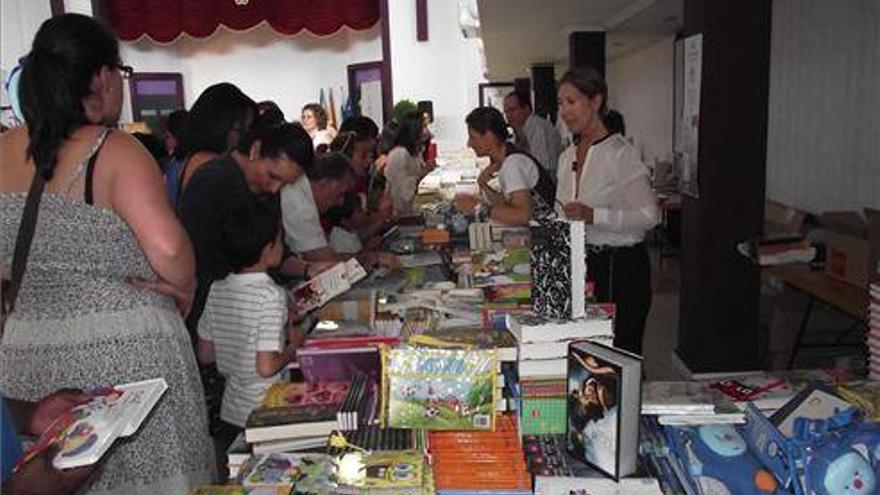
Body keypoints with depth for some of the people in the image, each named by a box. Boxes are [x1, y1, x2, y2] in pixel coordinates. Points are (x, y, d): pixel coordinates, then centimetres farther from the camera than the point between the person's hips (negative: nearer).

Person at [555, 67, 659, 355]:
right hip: (579, 264, 7)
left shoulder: (621, 154, -11)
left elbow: (649, 216, -15)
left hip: (620, 267, -7)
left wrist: (593, 215, -23)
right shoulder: (567, 157, 12)